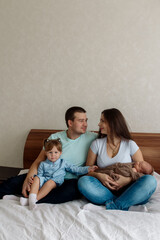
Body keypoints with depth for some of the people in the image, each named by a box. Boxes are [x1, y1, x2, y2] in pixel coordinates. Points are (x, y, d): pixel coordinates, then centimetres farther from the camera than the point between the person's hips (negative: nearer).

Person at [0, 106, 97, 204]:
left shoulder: (91, 137, -1)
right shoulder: (55, 138, 1)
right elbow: (39, 160, -1)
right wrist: (27, 179, -14)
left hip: (69, 181, -1)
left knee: (72, 190, -38)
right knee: (15, 181, -18)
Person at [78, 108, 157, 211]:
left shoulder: (130, 144, 3)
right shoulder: (97, 144, 9)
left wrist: (128, 179, -17)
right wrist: (99, 175, -15)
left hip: (126, 190, -1)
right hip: (104, 189, 1)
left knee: (150, 180, -28)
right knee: (83, 181, -28)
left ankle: (114, 206, -31)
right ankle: (123, 204, -27)